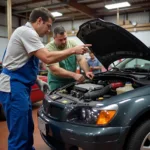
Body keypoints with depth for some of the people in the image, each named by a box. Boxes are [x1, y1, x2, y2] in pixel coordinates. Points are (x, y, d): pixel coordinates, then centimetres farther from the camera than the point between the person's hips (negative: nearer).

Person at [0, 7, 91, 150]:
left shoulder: (27, 33, 19)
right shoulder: (27, 32, -14)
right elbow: (47, 58, -24)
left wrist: (37, 80, 14)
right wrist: (73, 50, -14)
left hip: (20, 86, 11)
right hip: (13, 86, -11)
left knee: (27, 129, 19)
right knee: (19, 134, -4)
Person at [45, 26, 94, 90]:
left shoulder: (72, 43, -4)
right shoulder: (49, 49, -19)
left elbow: (81, 59, -6)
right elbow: (55, 70, -26)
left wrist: (87, 72, -25)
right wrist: (74, 75, -34)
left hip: (72, 81, 4)